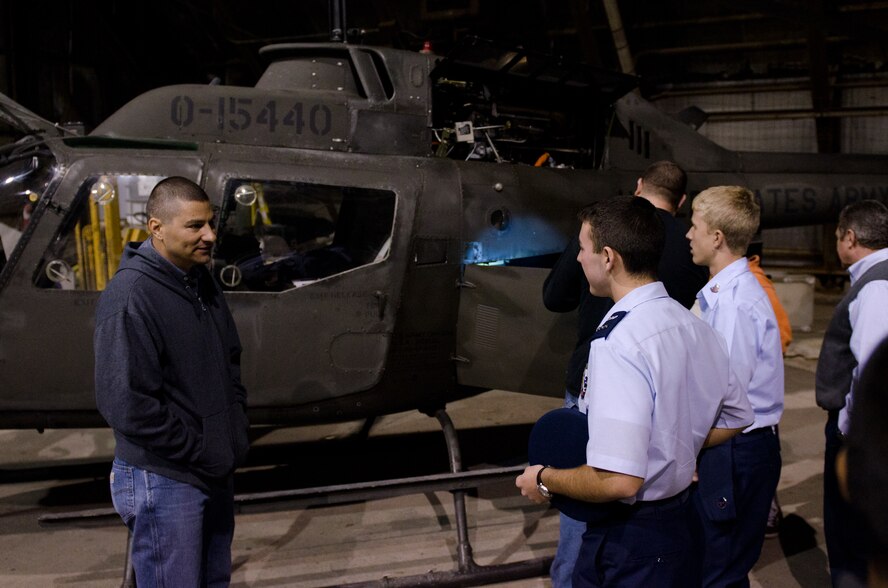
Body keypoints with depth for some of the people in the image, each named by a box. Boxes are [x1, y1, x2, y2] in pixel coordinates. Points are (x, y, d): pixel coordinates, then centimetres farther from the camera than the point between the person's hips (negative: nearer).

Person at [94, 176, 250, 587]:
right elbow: (125, 403, -24)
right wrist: (200, 453, -17)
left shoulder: (202, 282, 7)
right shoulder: (130, 295, -20)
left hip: (218, 472, 8)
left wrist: (237, 431, 7)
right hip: (165, 480, -8)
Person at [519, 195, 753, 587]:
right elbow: (736, 418, 14)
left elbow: (617, 480, -32)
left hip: (626, 539, -8)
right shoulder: (693, 325, 0)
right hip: (677, 521, 8)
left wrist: (543, 479, -15)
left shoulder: (618, 343, -26)